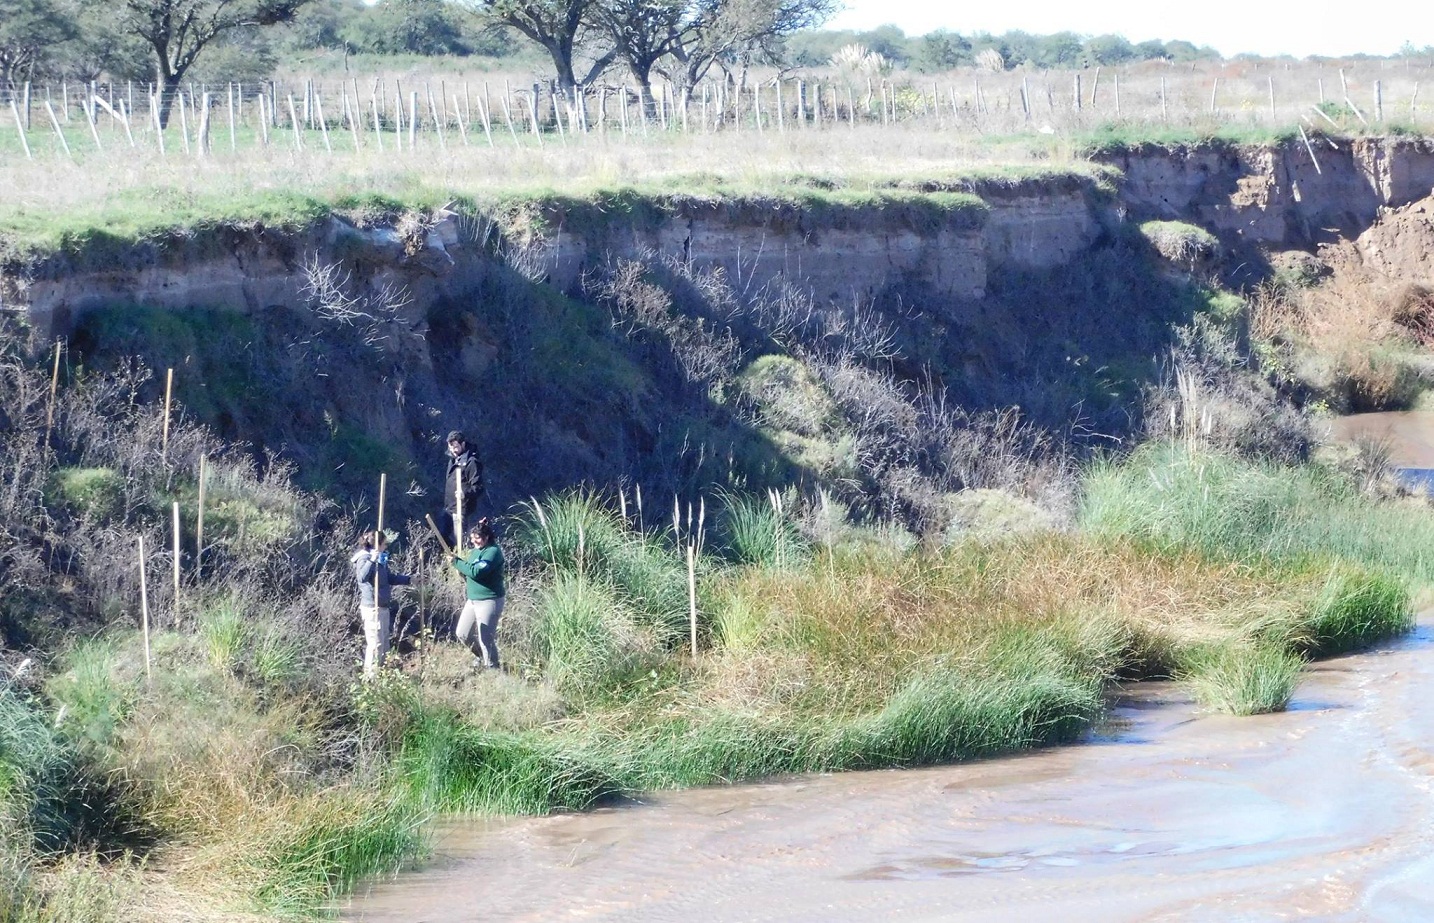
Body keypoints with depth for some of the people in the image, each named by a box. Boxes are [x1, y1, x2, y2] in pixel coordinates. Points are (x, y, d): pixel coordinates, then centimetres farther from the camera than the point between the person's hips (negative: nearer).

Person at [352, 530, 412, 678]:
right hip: (372, 607, -10)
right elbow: (362, 577, -31)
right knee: (375, 644, -8)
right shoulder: (364, 558, -14)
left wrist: (408, 579, 20)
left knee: (384, 644, 16)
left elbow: (390, 578, 25)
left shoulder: (381, 560, 13)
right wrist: (372, 561, -37)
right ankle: (370, 677, -4)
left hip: (383, 607, 10)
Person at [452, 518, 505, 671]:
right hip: (472, 599, 9)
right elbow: (469, 573, 18)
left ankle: (491, 667, 8)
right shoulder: (475, 551, 11)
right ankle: (480, 655, 36)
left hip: (488, 601, -9)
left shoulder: (493, 552, -16)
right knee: (462, 634, 13)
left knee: (485, 638, -6)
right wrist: (460, 565, -3)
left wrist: (457, 562, -18)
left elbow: (476, 572, -26)